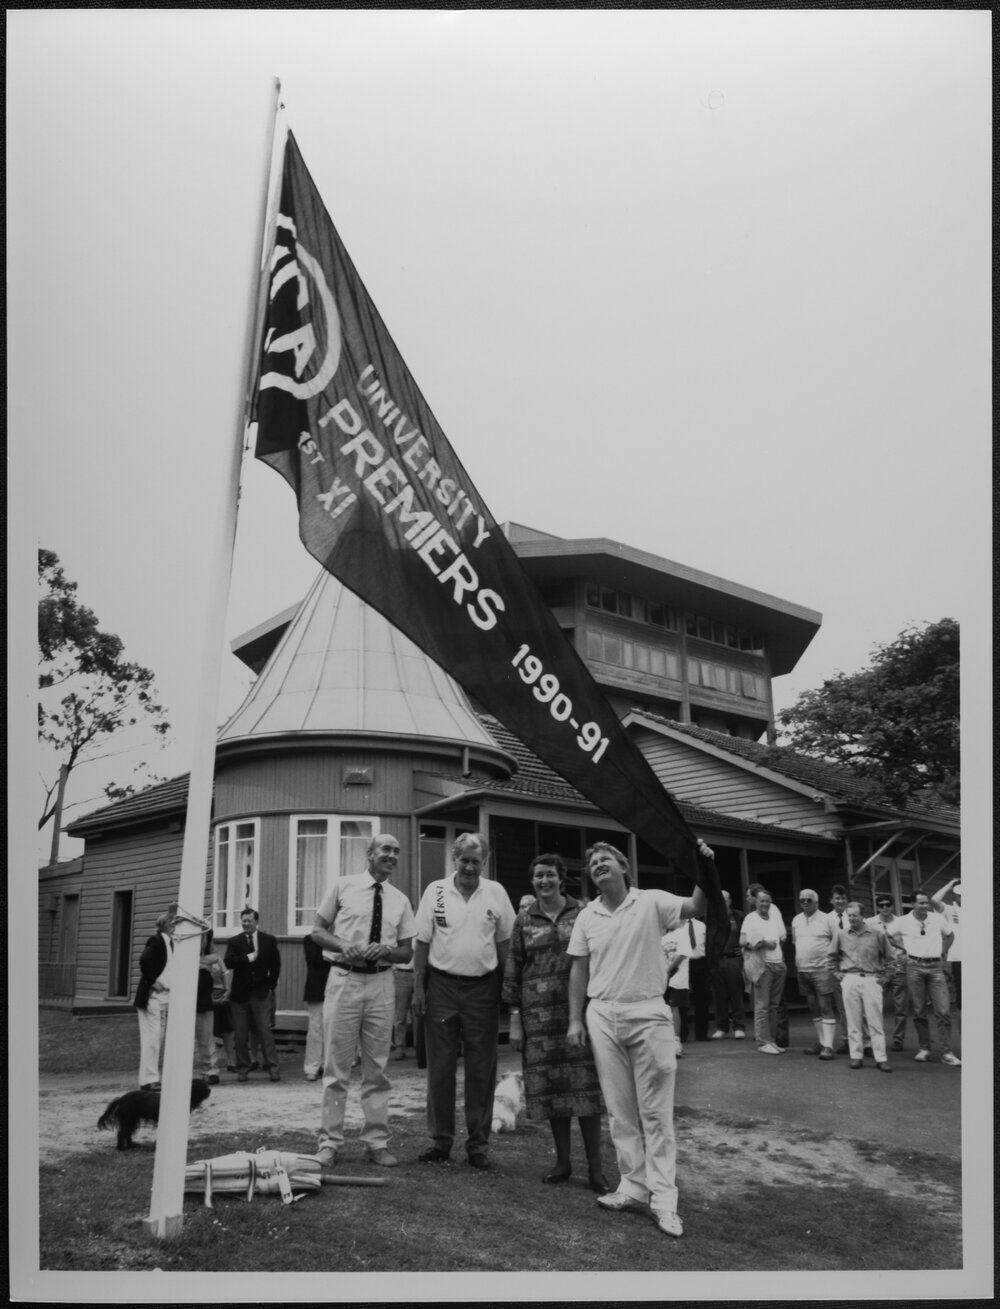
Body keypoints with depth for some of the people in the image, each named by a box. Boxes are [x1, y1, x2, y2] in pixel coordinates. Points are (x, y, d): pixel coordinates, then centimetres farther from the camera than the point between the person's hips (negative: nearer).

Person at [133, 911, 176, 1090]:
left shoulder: (172, 943, 13)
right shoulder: (156, 940, -11)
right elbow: (145, 960, -24)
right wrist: (153, 980, -19)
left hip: (166, 997, 8)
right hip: (152, 996, -8)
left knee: (159, 1039, 11)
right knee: (152, 1038, -7)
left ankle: (152, 1077, 17)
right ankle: (148, 1080, -3)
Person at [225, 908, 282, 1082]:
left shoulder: (269, 940, 5)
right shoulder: (235, 942, 6)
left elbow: (275, 965, 8)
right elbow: (228, 962, -8)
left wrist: (271, 986, 1)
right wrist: (249, 957, -17)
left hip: (261, 993, -1)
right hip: (240, 994, 1)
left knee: (265, 1031, -5)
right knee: (241, 1034, 3)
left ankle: (273, 1067, -3)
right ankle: (242, 1068, 12)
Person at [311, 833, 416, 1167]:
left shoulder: (400, 900, 9)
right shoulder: (343, 887, 1)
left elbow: (407, 951, 11)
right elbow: (318, 931, 4)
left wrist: (386, 950, -11)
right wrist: (345, 946, -14)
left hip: (381, 983, 3)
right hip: (344, 979, -3)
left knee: (377, 1067, 9)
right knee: (337, 1065, 1)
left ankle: (376, 1142, 17)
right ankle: (329, 1142, 11)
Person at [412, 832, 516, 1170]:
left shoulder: (496, 893, 2)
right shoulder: (436, 891, 0)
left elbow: (505, 943, 7)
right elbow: (422, 942, 3)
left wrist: (506, 988, 2)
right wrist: (418, 988, -2)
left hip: (482, 987, 1)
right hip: (441, 985, 0)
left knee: (481, 1070, 5)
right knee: (439, 1068, 6)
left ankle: (478, 1144, 15)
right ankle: (440, 1140, 18)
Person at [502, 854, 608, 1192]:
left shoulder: (582, 913, 3)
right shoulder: (524, 918, 7)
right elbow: (513, 968, 8)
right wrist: (514, 1017, 3)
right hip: (538, 1009, 2)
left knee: (585, 1081, -3)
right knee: (549, 1082, 5)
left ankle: (595, 1167, 5)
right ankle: (562, 1161, 19)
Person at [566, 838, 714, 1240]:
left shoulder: (651, 902, -5)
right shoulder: (587, 917, 6)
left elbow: (695, 907, -19)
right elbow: (579, 970, 10)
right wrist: (576, 1019, 6)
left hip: (648, 1014, -4)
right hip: (603, 1015, 4)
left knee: (656, 1111, 1)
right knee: (619, 1109, 10)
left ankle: (663, 1197, 6)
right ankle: (634, 1185, 21)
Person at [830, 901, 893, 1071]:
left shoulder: (877, 934, 1)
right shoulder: (840, 934, 6)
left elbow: (888, 957, 13)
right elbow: (833, 956, 21)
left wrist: (883, 975, 7)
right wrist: (837, 972, 13)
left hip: (871, 980, -2)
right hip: (849, 979, 2)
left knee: (875, 1021, -2)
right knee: (853, 1021, 4)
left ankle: (881, 1059, 2)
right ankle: (856, 1056, 10)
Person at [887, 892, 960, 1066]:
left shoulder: (937, 918, 4)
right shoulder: (904, 922, 1)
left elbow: (949, 935, 22)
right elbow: (888, 936, 16)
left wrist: (943, 952, 13)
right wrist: (904, 947, 6)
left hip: (936, 967, 1)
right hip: (915, 966, 0)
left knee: (943, 1011, -6)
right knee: (919, 1011, 3)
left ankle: (947, 1053, -2)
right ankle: (924, 1048, 14)